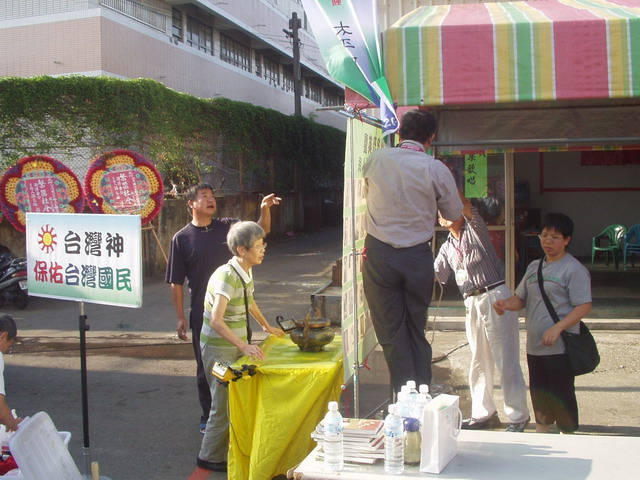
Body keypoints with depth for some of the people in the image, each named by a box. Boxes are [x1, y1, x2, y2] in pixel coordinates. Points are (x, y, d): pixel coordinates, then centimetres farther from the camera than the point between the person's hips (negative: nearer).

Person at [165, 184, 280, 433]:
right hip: (203, 314, -2)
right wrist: (181, 317, -6)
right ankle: (208, 418, 25)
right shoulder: (181, 238, -4)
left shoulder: (227, 226, 4)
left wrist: (265, 209, -21)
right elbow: (176, 282, -3)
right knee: (206, 367, 9)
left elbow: (261, 230, -1)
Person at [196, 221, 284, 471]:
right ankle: (210, 457, 14)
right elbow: (216, 321, -33)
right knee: (225, 403, -1)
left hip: (236, 345, 8)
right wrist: (244, 346, -39)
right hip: (218, 348, -8)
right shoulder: (226, 276, -24)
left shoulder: (246, 273, 3)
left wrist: (267, 327, 30)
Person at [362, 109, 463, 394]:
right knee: (416, 331, 16)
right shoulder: (436, 169, -7)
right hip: (418, 257, 1)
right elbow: (453, 214, 6)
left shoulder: (375, 160, -1)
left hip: (379, 255, 0)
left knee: (391, 332, 6)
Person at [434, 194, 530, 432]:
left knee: (506, 359, -3)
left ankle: (518, 416, 4)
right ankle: (484, 413, 22)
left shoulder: (475, 229, 3)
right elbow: (436, 276, 7)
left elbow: (464, 203, -15)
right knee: (479, 361, 12)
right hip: (472, 303, 6)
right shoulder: (446, 248, 18)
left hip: (496, 297, -6)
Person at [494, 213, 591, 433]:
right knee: (539, 396, 17)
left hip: (560, 348, -7)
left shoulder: (574, 269, -8)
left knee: (562, 396, 1)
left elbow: (584, 306, -14)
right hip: (535, 346, 7)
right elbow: (521, 299, 18)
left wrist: (557, 328, -24)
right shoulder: (534, 266, 13)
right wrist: (505, 304, -4)